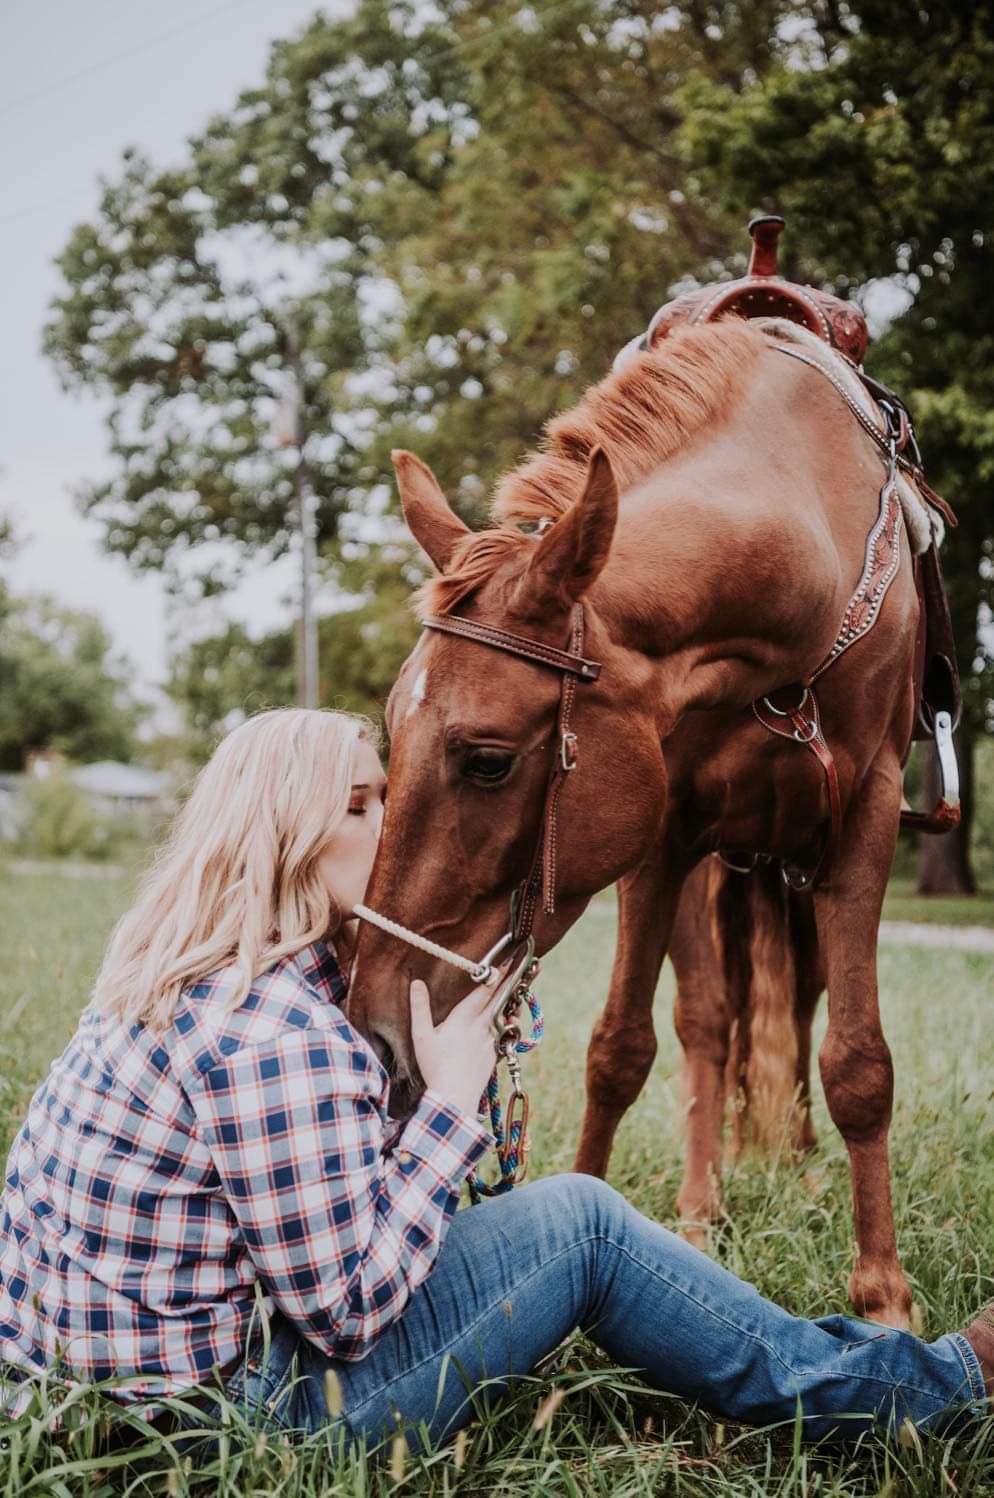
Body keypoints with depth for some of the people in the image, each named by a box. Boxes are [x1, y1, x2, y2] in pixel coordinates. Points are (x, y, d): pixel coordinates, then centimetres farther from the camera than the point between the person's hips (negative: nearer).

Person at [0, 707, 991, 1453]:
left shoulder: (181, 977, 6)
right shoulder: (278, 1035, -25)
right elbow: (346, 1307, -22)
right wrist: (452, 1100, -14)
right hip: (220, 1412, -9)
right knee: (580, 1222, -3)